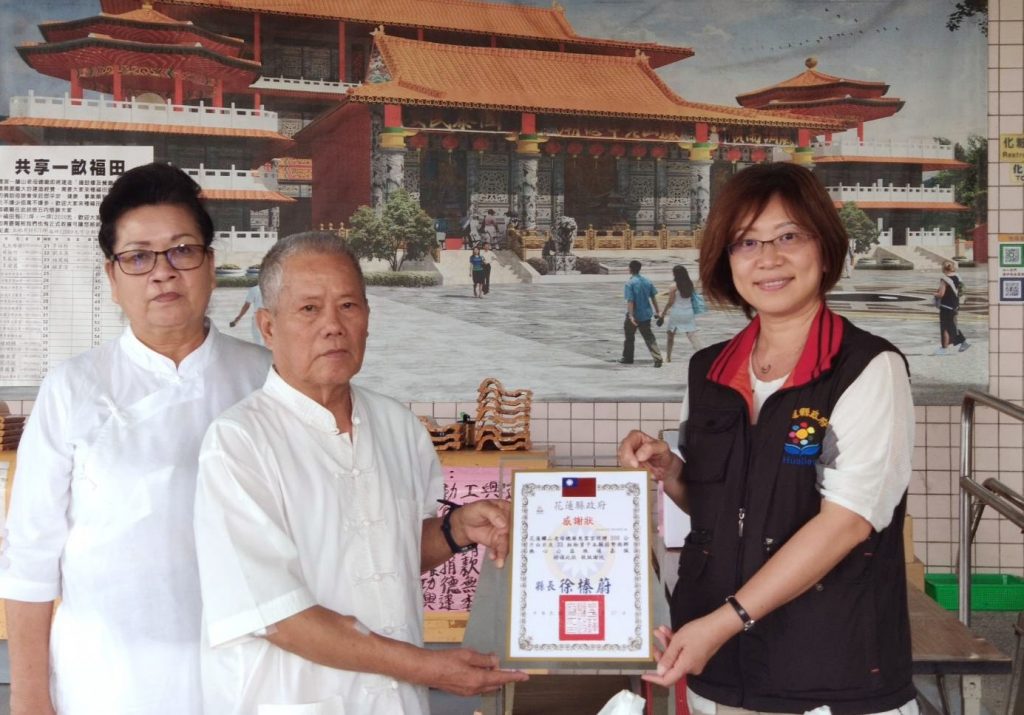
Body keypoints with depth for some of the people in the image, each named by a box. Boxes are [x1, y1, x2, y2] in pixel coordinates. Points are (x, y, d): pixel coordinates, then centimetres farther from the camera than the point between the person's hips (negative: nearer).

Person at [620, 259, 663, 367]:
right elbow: (653, 298, 6)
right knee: (649, 337, 4)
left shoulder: (630, 283, -14)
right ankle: (658, 358, -11)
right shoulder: (647, 281, 3)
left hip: (634, 315, -5)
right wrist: (657, 311, 13)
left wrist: (631, 316, -24)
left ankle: (628, 358, 27)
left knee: (629, 336, 15)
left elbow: (630, 300, -20)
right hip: (646, 314, 5)